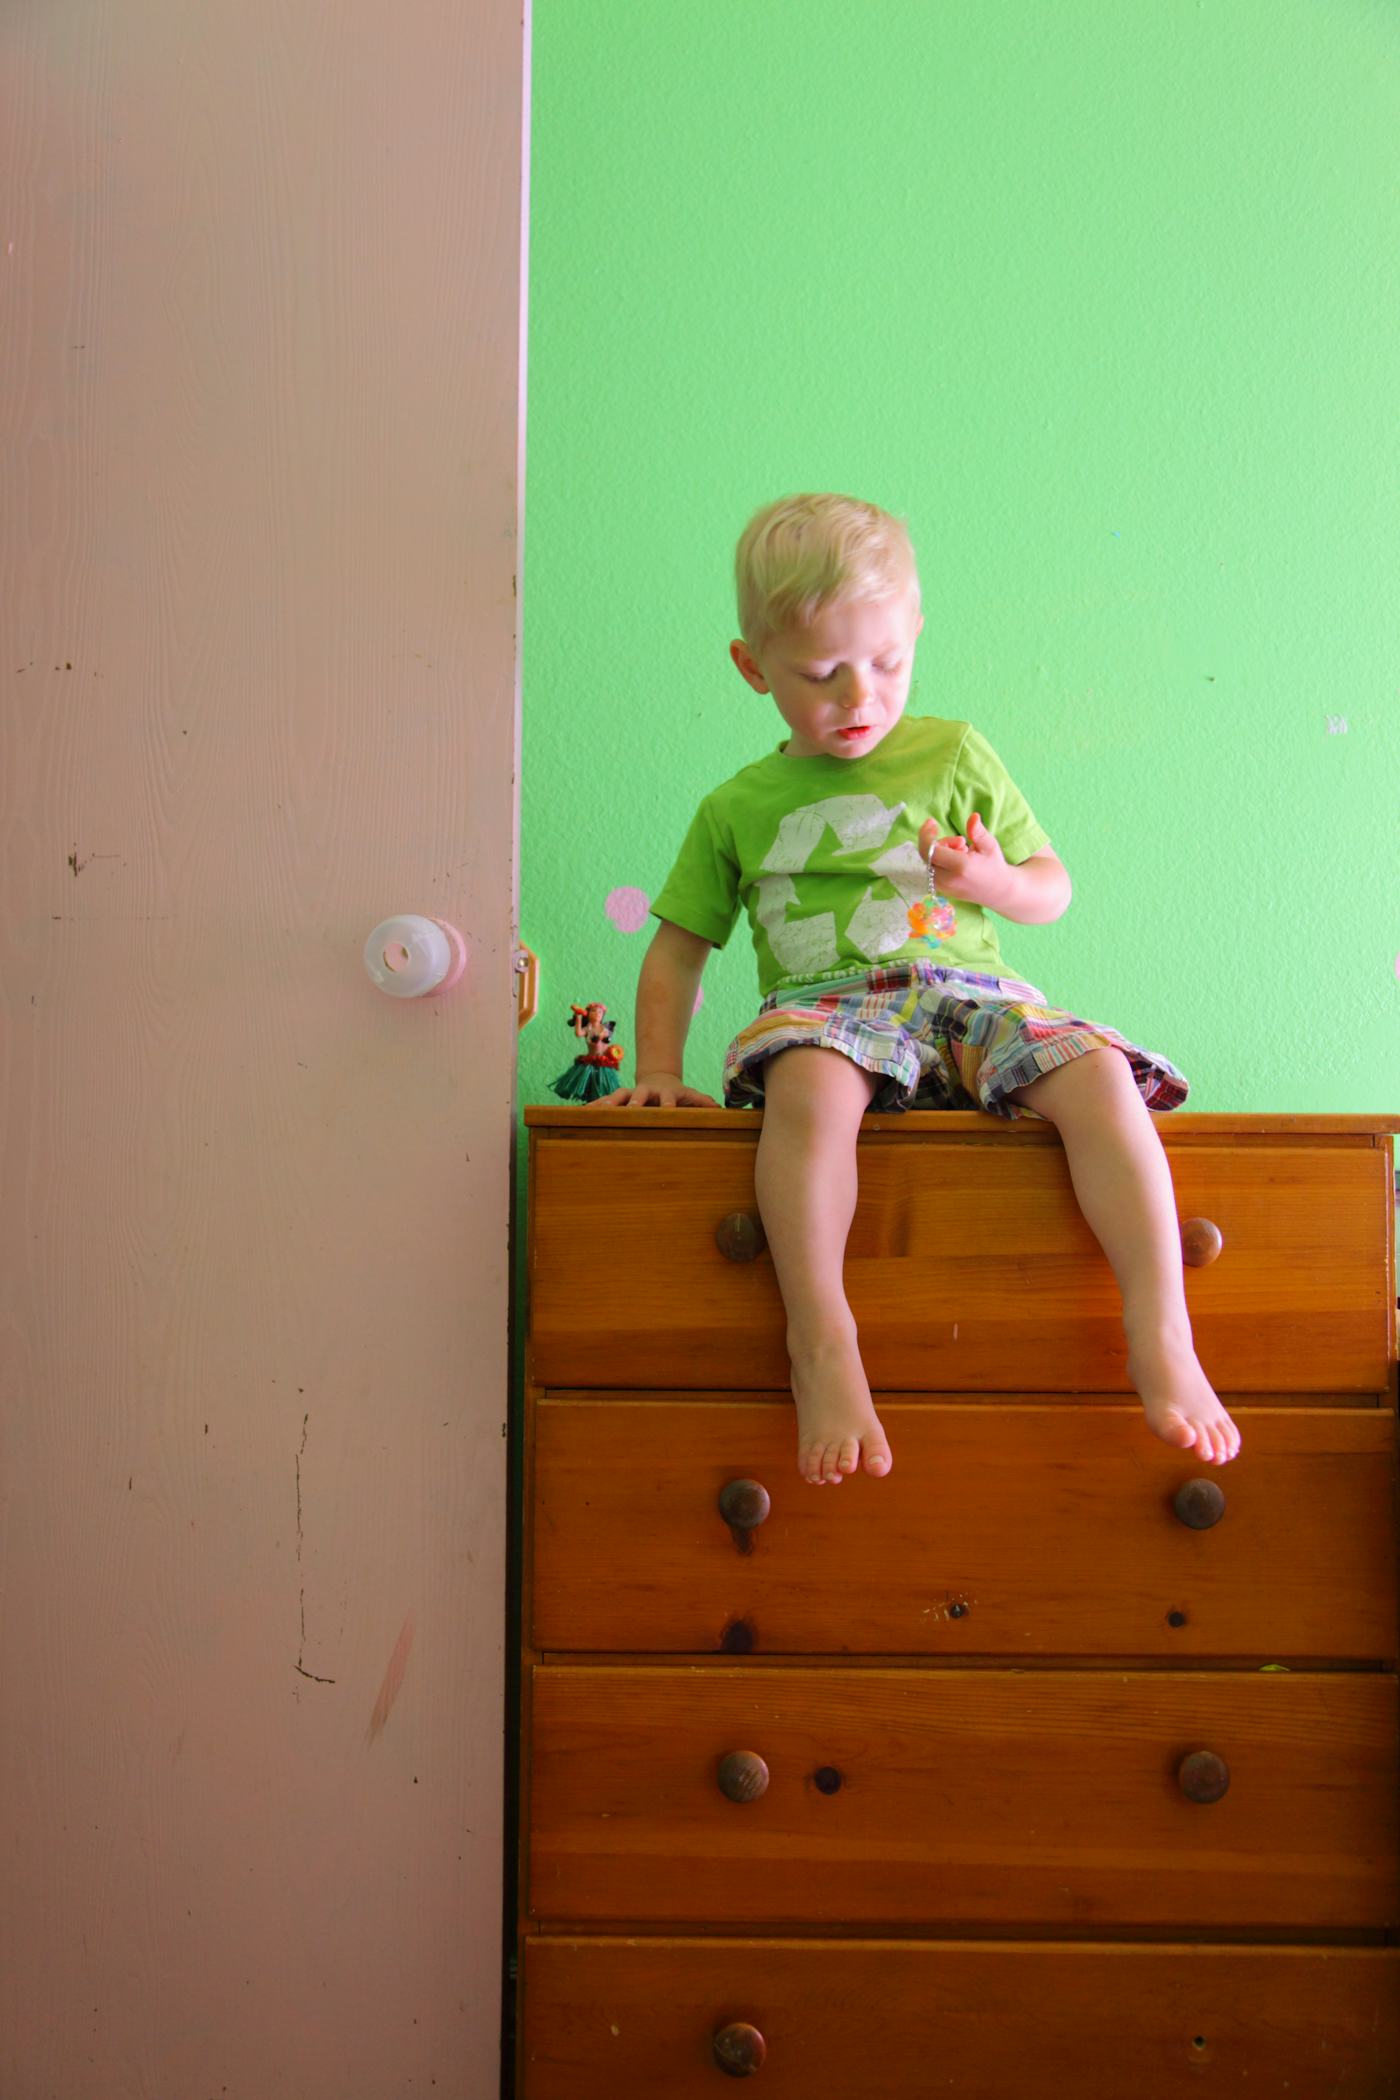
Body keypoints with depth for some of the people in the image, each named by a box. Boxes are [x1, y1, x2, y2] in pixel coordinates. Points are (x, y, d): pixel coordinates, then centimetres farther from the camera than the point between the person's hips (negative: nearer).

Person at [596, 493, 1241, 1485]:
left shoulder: (956, 754, 16)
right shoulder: (736, 809, 16)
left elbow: (1054, 887, 20)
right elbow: (679, 948, 20)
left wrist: (997, 883, -5)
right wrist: (660, 1070, 6)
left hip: (968, 994, 1)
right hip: (828, 1004, -1)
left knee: (1096, 1071, -30)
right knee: (808, 1082, -39)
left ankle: (1163, 1336, -35)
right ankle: (822, 1341, -38)